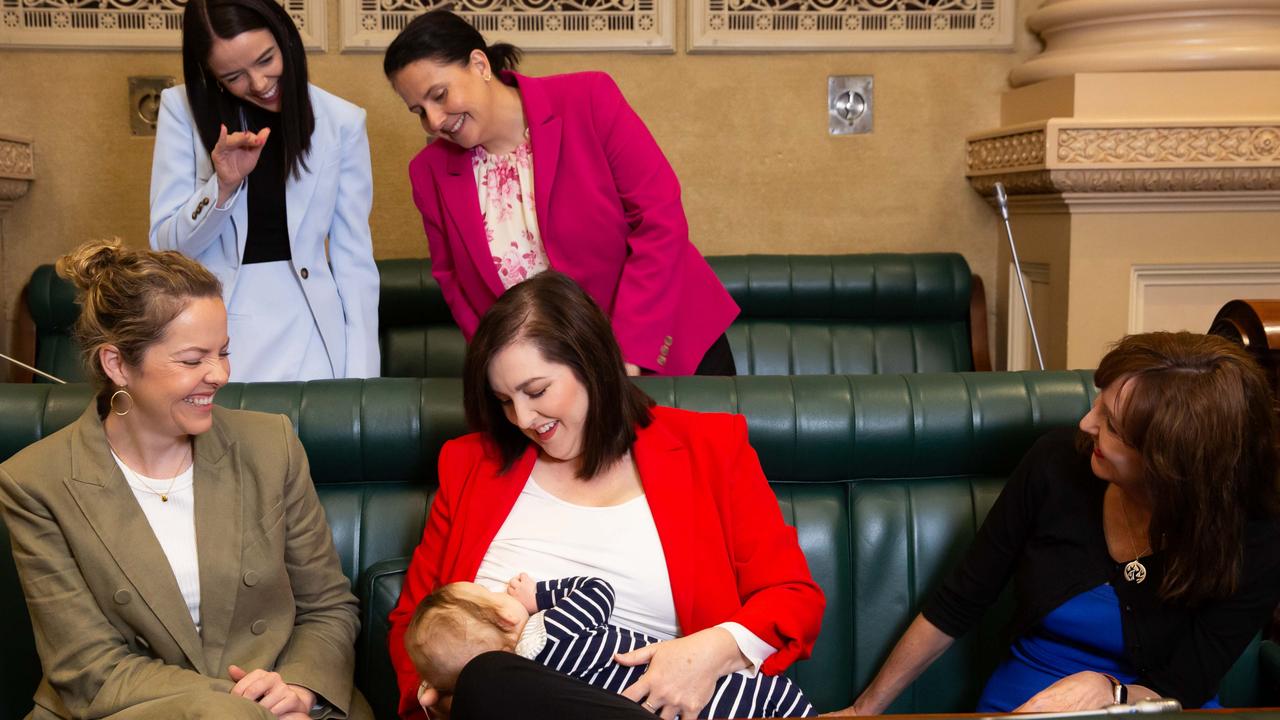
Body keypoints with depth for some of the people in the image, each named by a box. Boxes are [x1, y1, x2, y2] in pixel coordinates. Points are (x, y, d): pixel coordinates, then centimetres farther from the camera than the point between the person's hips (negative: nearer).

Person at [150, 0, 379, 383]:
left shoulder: (342, 121, -4)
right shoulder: (183, 108, -3)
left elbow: (354, 260, -2)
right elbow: (167, 246, -2)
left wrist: (360, 379, -7)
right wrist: (224, 185, -19)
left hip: (306, 332, 0)